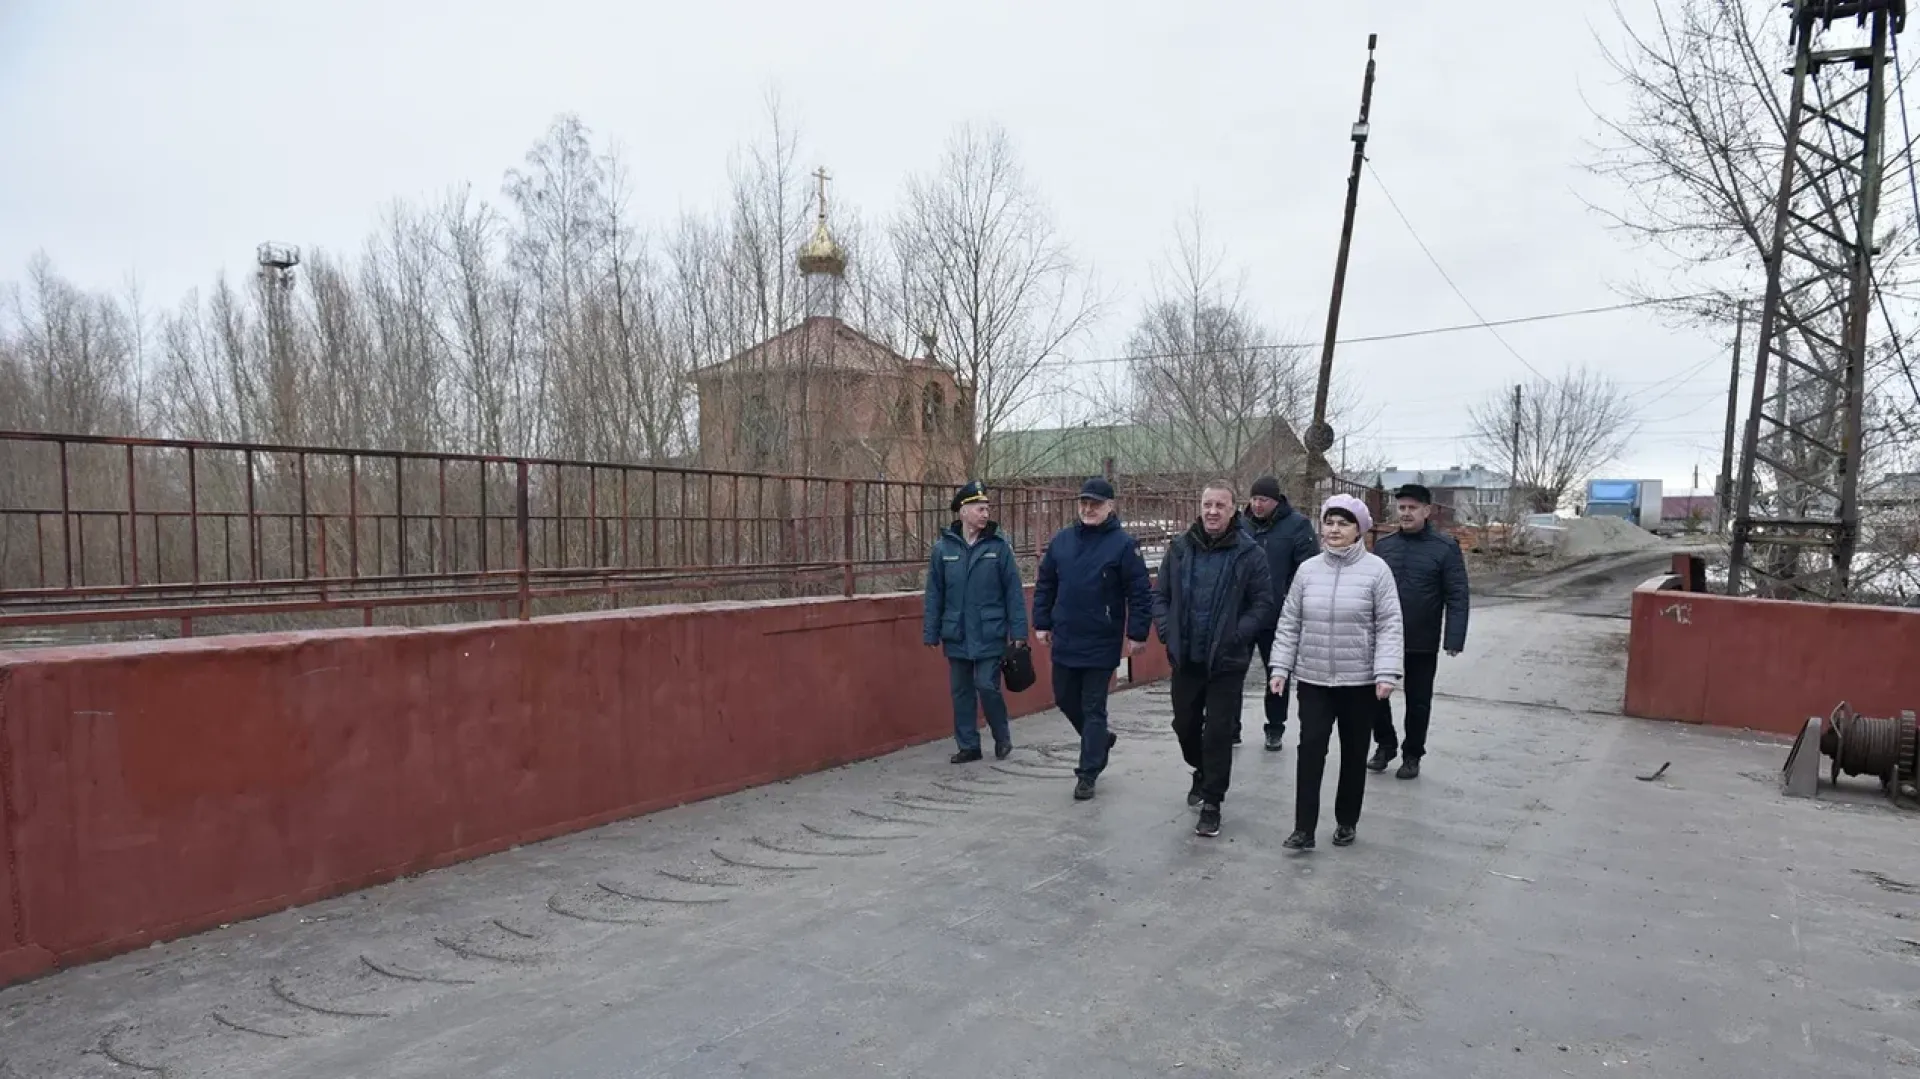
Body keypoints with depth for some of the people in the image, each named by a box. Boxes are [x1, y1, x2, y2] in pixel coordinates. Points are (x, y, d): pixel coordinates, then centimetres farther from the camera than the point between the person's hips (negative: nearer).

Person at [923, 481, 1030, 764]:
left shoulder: (999, 545, -4)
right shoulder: (944, 547, 0)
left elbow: (1014, 591, -4)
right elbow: (934, 593, 4)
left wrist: (1019, 631, -6)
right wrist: (931, 632, 3)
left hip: (990, 635, -2)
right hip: (956, 635, 3)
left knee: (987, 687, -3)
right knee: (961, 691, 10)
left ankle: (1002, 737, 23)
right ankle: (968, 746, 23)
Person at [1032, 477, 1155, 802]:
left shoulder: (1123, 544, -9)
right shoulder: (1061, 540, 5)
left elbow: (1140, 592, -9)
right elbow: (1044, 585, 11)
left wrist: (1137, 633, -12)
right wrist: (1041, 623, 8)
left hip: (1101, 644, -5)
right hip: (1065, 641, 5)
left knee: (1093, 708, 2)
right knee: (1065, 699, 16)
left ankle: (1088, 773, 13)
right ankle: (1098, 740, 41)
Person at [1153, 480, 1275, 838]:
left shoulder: (1250, 553, -8)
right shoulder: (1180, 547, 2)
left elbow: (1263, 604, -7)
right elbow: (1160, 595, 9)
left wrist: (1236, 635, -18)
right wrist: (1166, 630, -5)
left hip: (1227, 661, -4)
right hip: (1185, 658, 4)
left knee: (1219, 733, 2)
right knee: (1185, 725, 17)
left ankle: (1212, 803, 15)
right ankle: (1202, 773, 45)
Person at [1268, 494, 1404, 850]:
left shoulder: (1376, 569, -7)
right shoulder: (1307, 570, 2)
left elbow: (1389, 626, -9)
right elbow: (1289, 624, 6)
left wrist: (1386, 672, -17)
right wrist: (1280, 667, 2)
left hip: (1360, 681, -2)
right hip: (1313, 679, 2)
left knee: (1354, 753, 12)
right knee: (1310, 750, -2)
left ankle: (1346, 822, 28)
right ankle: (1304, 829, 2)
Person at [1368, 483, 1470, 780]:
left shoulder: (1445, 547, -7)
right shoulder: (1383, 545, 5)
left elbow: (1457, 596, -10)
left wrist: (1454, 638, -17)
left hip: (1422, 644, -3)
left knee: (1418, 702, 10)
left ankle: (1412, 755, 27)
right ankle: (1385, 744, 30)